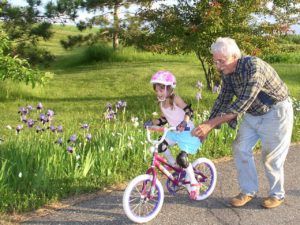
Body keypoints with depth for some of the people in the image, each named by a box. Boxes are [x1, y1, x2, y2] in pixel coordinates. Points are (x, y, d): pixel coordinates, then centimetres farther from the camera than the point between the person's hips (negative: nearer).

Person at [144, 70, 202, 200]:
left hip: (187, 132, -7)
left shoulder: (175, 99, -18)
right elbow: (163, 120, 8)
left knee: (182, 158, -17)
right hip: (174, 132, 7)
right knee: (161, 146, -13)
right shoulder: (161, 104, 1)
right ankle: (173, 166, 12)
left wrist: (184, 122, -45)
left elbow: (189, 111, -26)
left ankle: (193, 183, 2)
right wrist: (152, 122, -7)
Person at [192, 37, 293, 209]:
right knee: (241, 149, 3)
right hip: (252, 114, 7)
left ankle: (277, 195, 21)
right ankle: (249, 191, 17)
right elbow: (223, 99, 1)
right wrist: (207, 128, -5)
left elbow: (242, 103, -39)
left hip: (275, 113, -7)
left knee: (271, 157, 0)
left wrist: (211, 123, -41)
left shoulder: (254, 67, -33)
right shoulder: (227, 72, -8)